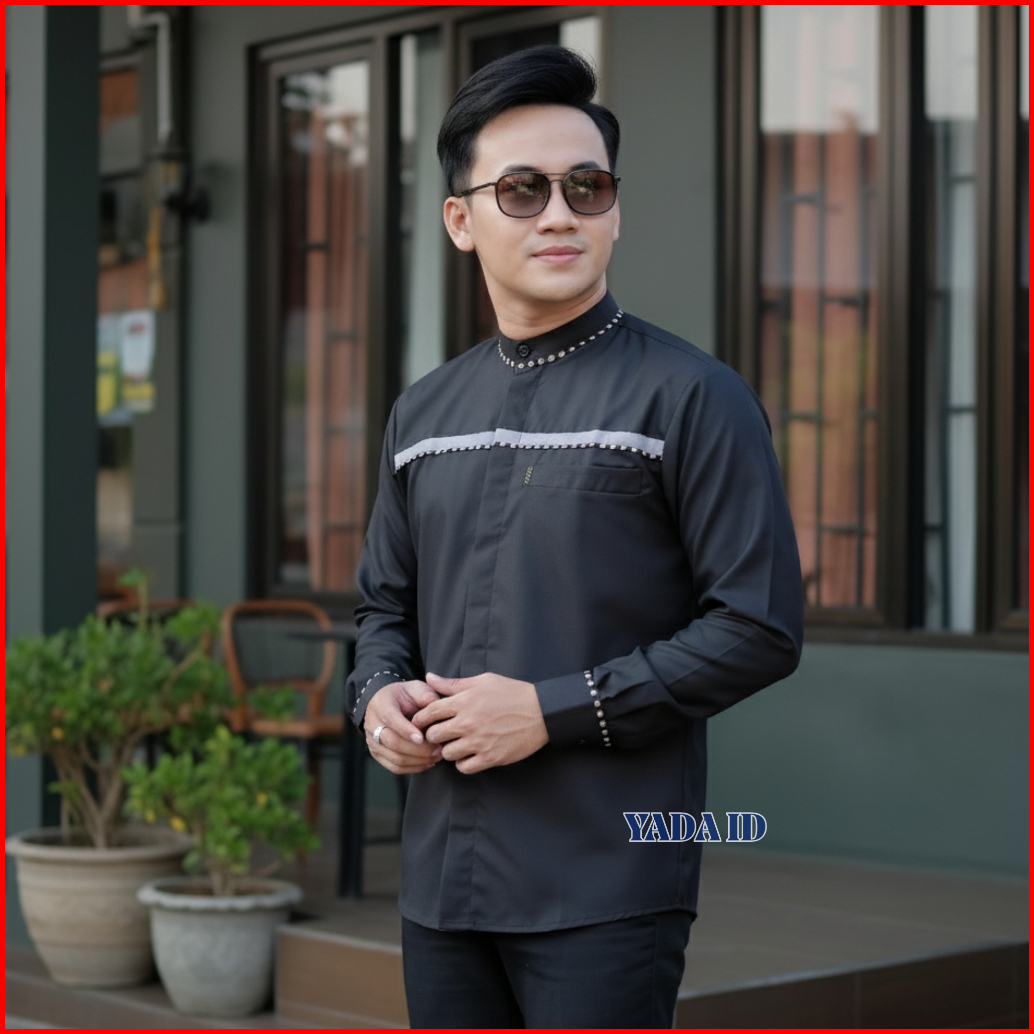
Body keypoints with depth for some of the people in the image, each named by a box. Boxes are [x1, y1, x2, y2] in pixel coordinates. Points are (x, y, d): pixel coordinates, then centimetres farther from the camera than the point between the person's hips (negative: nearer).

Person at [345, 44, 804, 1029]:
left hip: (609, 886, -5)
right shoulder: (423, 413, 14)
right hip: (441, 876, 6)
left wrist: (552, 709, -15)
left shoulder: (690, 396, -5)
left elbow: (760, 627, -10)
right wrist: (378, 697, 0)